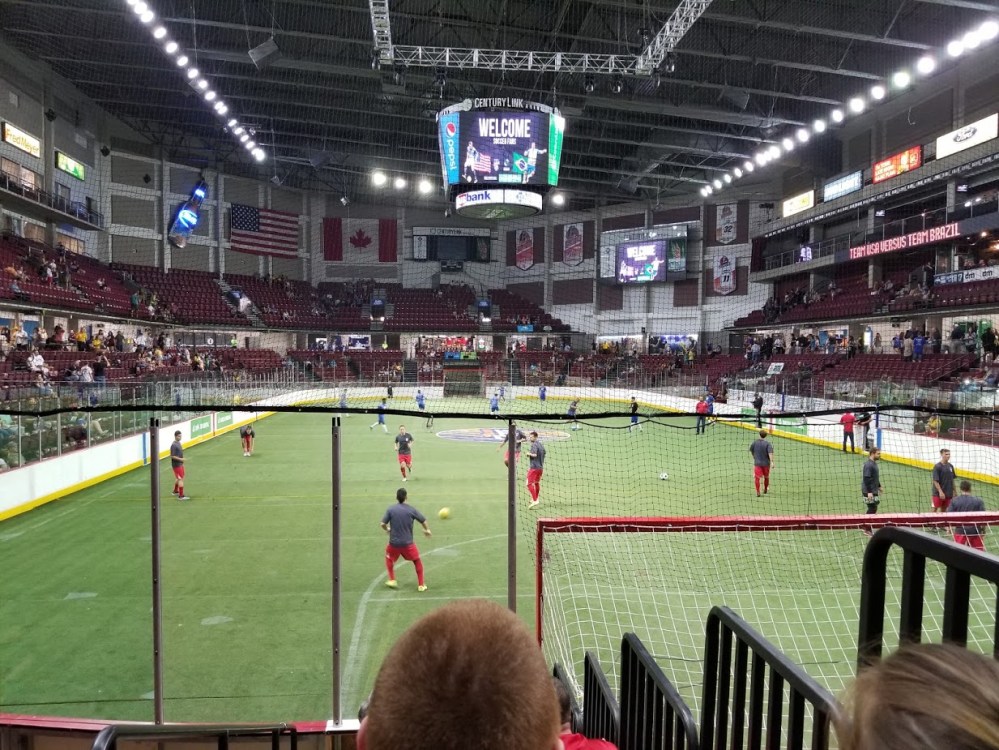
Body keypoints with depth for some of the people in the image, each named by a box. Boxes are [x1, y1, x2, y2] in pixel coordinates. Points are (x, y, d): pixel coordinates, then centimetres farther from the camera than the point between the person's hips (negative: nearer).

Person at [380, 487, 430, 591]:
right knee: (417, 561, 18)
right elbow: (423, 521, 1)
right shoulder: (411, 509, -5)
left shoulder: (390, 509, -6)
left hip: (394, 543, 1)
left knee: (389, 558, 30)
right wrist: (427, 530, 22)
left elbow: (383, 524, -8)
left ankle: (392, 580, 27)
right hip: (408, 543, -1)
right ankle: (421, 585, 18)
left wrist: (387, 530, 15)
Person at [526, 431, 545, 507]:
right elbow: (543, 454, 22)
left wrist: (529, 454, -10)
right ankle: (536, 499, 36)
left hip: (534, 467, -9)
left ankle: (535, 501, -20)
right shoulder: (541, 445, 14)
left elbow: (534, 455, -26)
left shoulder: (534, 445, -14)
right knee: (536, 483, 23)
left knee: (529, 484, -10)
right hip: (541, 467, 9)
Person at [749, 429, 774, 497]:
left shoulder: (754, 442, -2)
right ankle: (765, 489, 38)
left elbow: (751, 451, 11)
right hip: (766, 463, 1)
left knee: (756, 477, -3)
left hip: (757, 463, 0)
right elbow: (770, 453, -21)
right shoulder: (767, 444, -9)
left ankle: (758, 492, -15)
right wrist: (771, 462, -26)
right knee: (766, 477, 21)